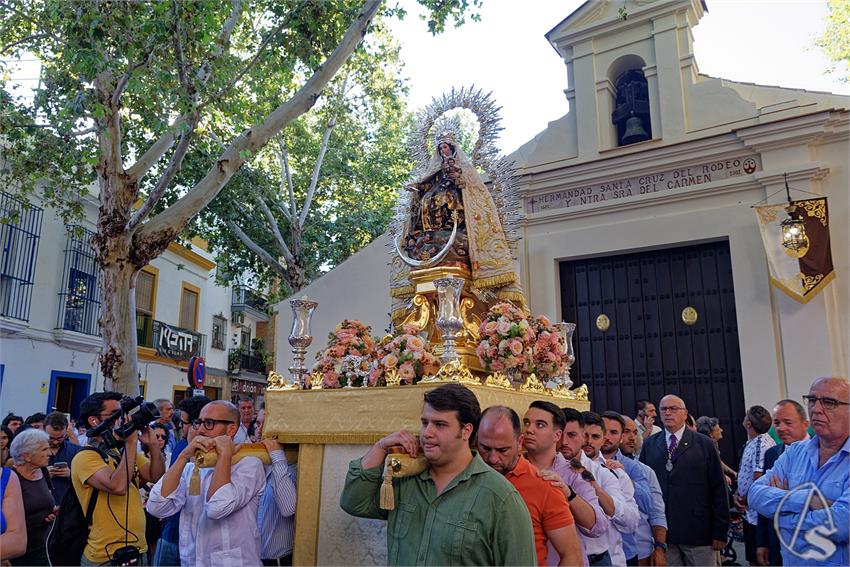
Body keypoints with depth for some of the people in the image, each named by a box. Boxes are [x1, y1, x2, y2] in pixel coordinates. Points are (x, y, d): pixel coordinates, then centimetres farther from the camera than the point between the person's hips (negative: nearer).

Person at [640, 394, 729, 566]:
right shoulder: (649, 445, 7)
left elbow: (719, 489, 0)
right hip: (662, 533, 2)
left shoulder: (704, 444, 2)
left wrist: (720, 531, -4)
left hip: (698, 532, -1)